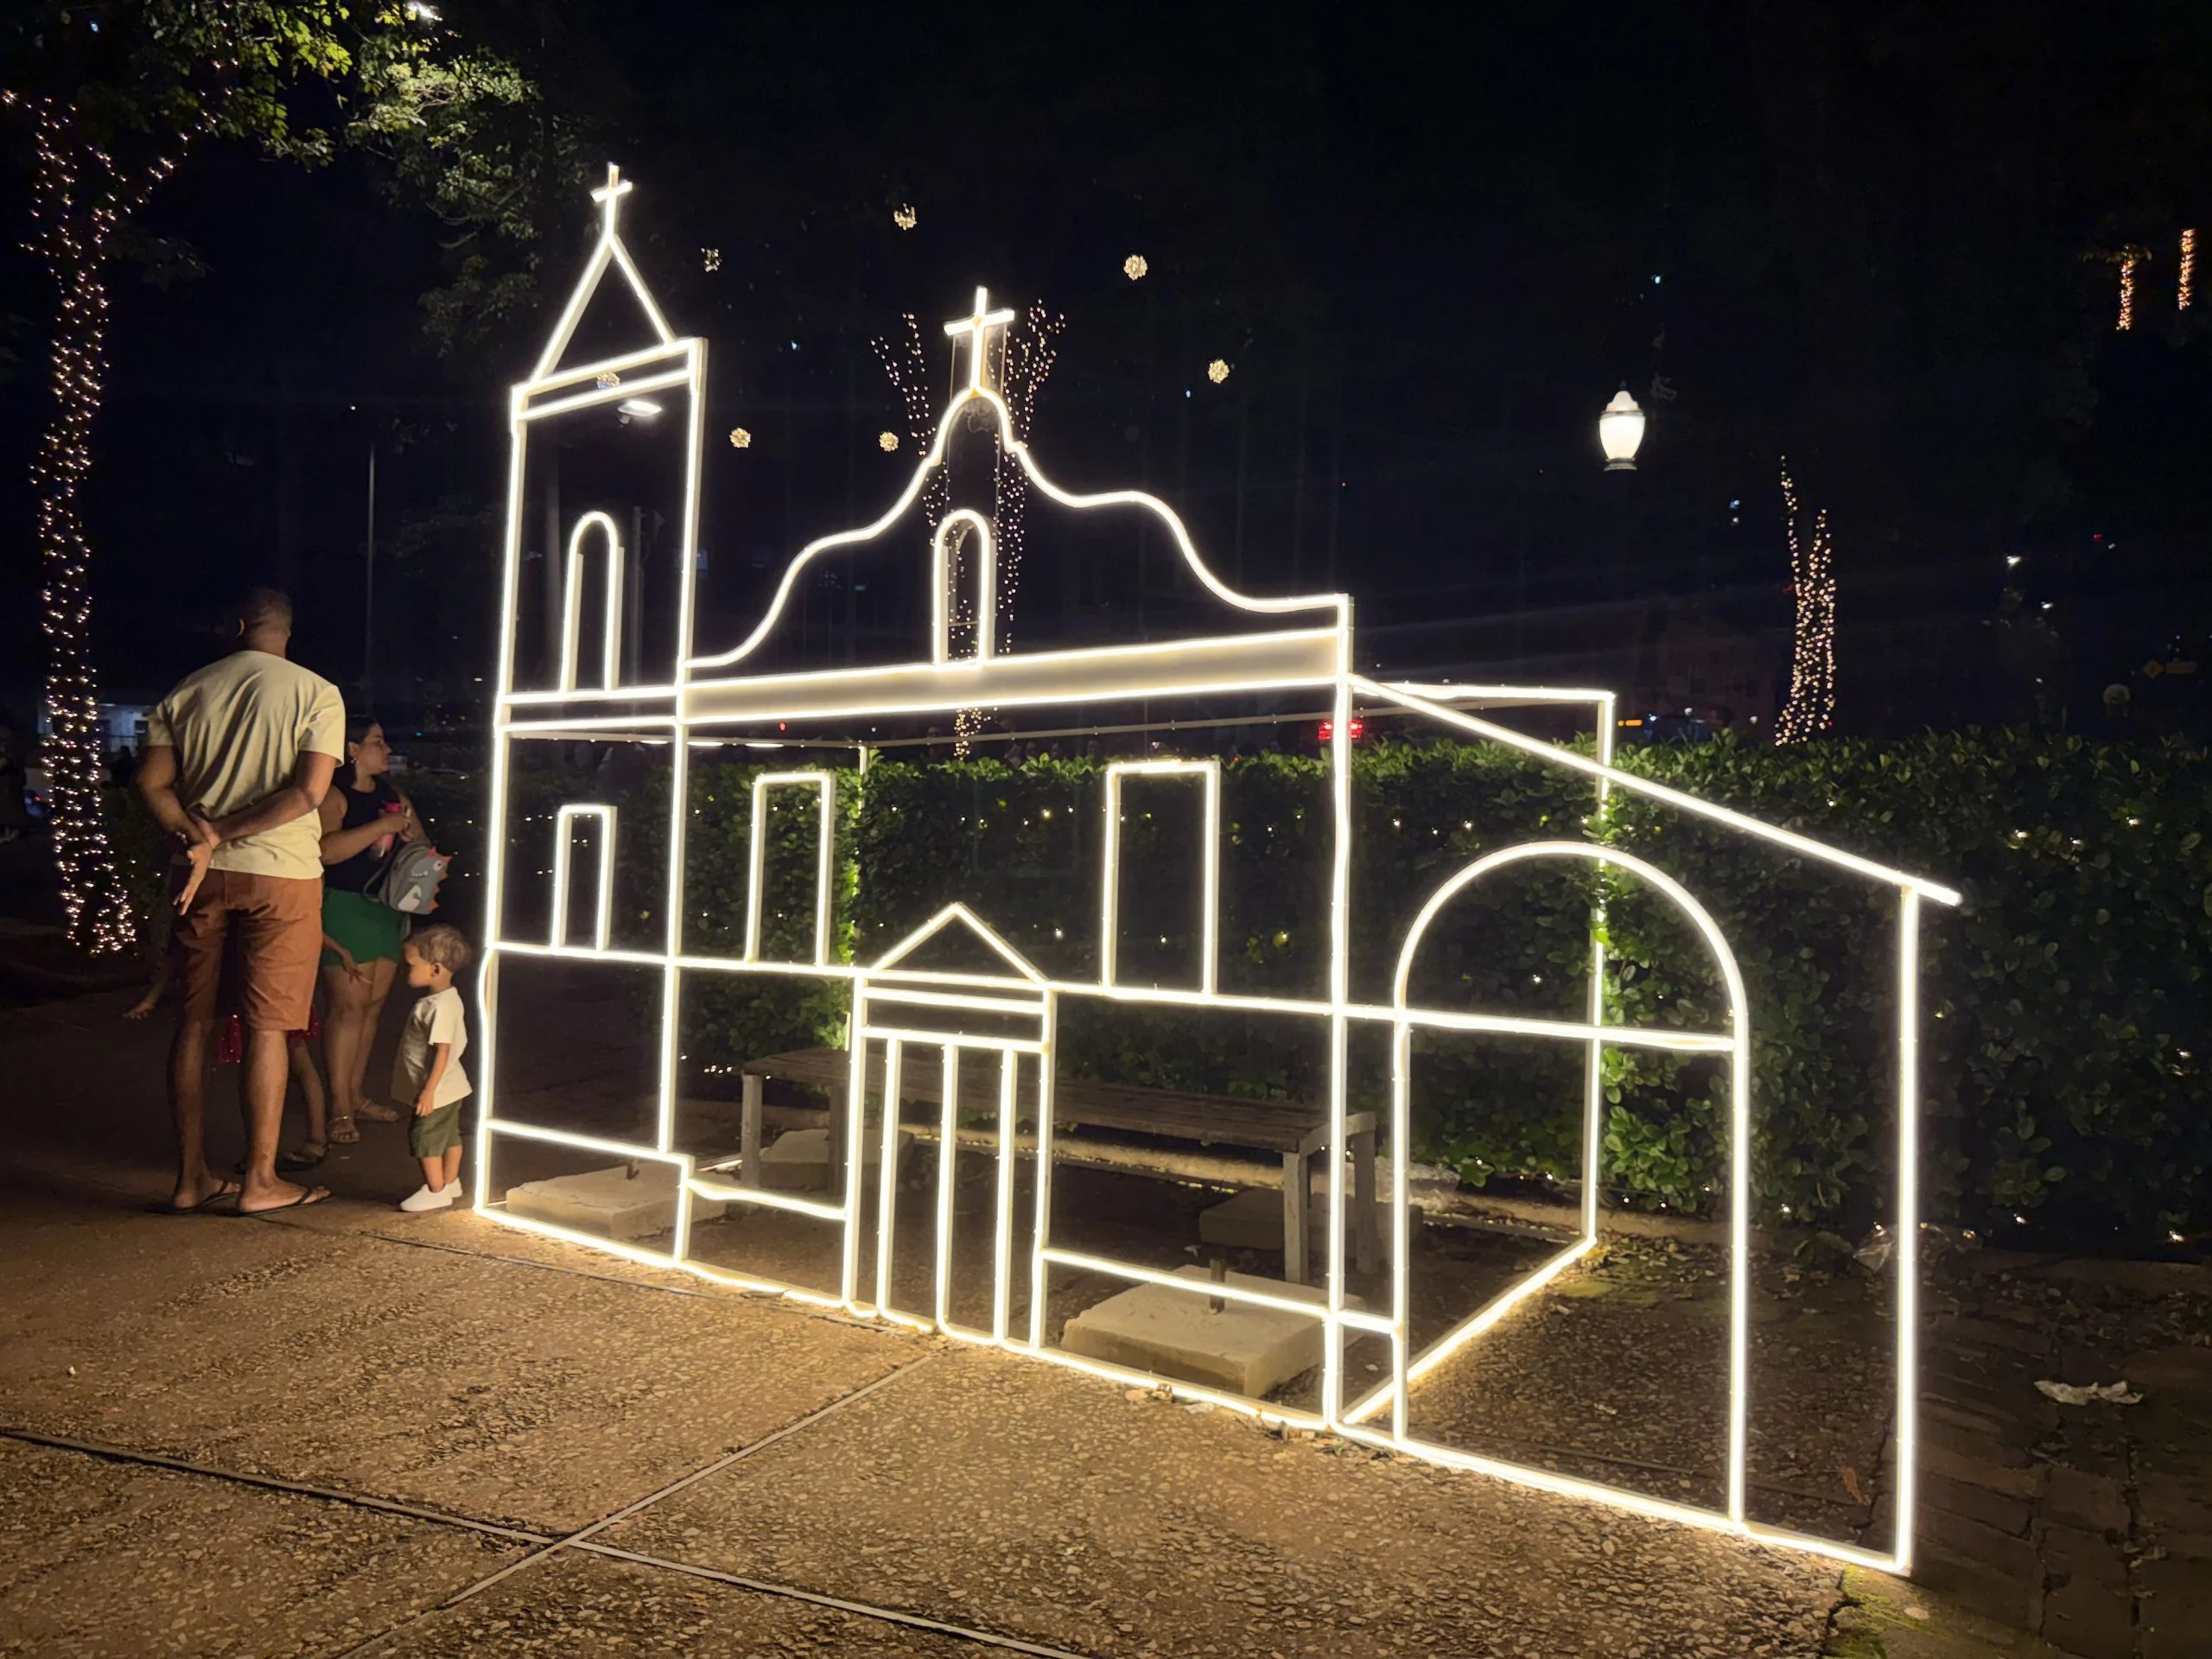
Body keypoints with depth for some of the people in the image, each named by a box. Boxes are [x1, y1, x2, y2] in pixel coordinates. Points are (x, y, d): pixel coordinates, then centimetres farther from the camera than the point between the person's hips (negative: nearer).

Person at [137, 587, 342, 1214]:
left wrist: (199, 837, -8)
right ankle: (260, 1181, 7)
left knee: (194, 1022, 11)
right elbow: (309, 792, -14)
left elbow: (152, 781, -1)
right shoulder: (317, 693, -4)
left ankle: (191, 1178, 17)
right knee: (267, 1027, 1)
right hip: (280, 875, -4)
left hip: (205, 875, 4)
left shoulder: (187, 691, 8)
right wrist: (223, 835, -11)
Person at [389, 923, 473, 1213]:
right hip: (450, 1088, 10)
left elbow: (442, 1051, -27)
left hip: (438, 1090, -10)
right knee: (449, 1135, 18)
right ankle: (450, 1183, 30)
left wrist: (429, 1090, -24)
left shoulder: (441, 1006, -25)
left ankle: (436, 1190, 10)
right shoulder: (447, 999, 6)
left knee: (425, 1136, 1)